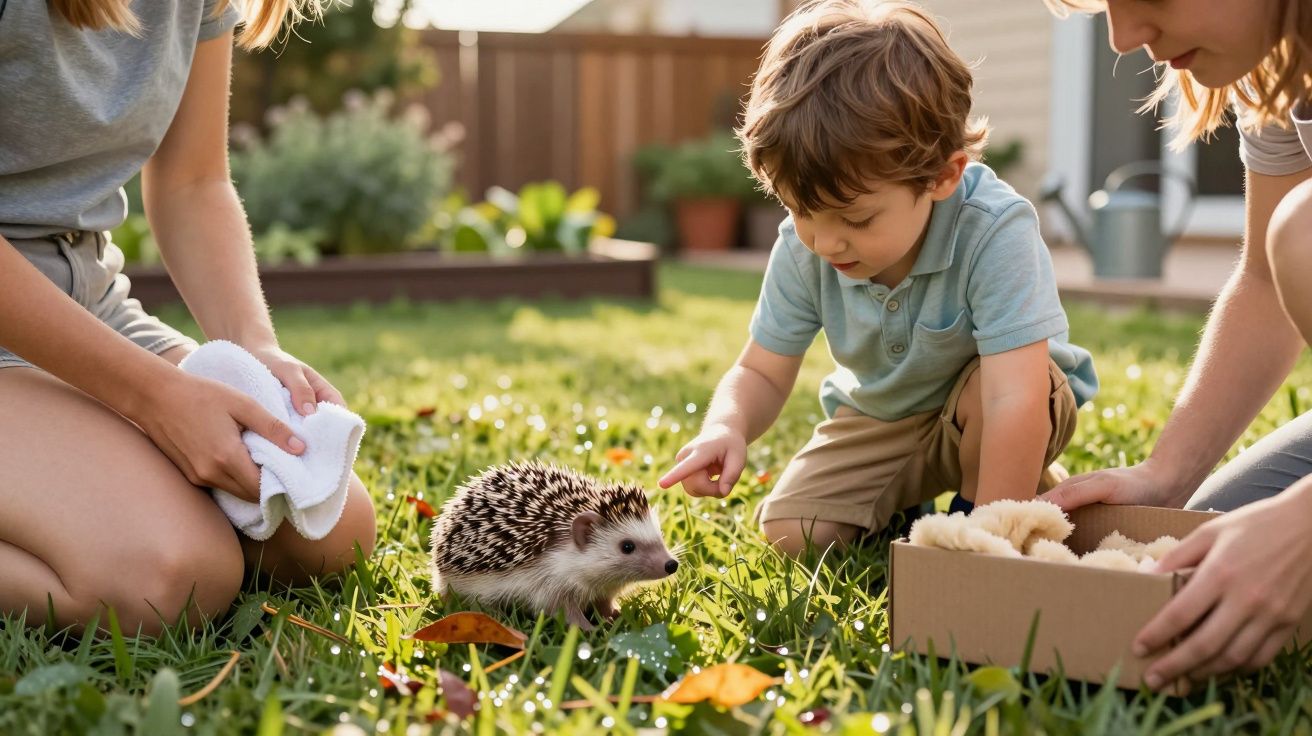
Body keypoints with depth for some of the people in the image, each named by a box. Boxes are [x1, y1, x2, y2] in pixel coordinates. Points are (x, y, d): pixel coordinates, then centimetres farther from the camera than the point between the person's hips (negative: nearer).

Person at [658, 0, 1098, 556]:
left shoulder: (995, 234, -38)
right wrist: (727, 427, -36)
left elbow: (1014, 399, -42)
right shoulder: (802, 249, -21)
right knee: (788, 528, -11)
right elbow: (761, 374, -12)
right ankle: (905, 506, 18)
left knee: (986, 387, -37)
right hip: (882, 419, 4)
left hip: (984, 412, -4)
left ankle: (996, 500, -7)